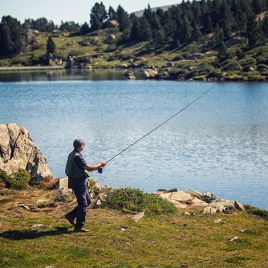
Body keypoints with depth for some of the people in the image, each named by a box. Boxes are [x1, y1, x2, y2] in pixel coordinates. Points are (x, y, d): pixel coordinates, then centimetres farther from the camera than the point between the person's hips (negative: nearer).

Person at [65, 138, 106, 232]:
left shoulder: (72, 155, 12)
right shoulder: (77, 156, -20)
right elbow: (88, 168, -22)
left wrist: (97, 166, 16)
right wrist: (100, 164, -9)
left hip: (79, 181, 10)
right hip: (78, 182, -10)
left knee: (87, 201, 17)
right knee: (83, 203, -5)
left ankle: (71, 215, 22)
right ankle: (79, 226, -2)